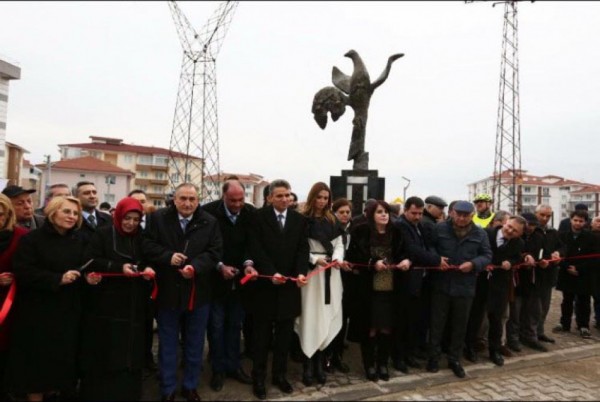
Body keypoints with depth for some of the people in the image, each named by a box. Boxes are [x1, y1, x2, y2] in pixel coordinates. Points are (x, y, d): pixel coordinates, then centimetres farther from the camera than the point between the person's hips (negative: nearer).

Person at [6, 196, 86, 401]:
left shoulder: (79, 240, 9)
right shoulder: (32, 238, -7)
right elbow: (23, 272, -16)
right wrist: (58, 279, -23)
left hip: (68, 311, 4)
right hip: (37, 312, -4)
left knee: (62, 357, 10)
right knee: (38, 358, 3)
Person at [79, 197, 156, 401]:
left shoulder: (141, 238, 10)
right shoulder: (102, 235, -1)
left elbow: (148, 261, 15)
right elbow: (90, 261, -12)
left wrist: (148, 270, -7)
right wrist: (119, 267, -21)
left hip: (133, 306, 4)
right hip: (106, 305, -3)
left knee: (130, 351, 7)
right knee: (105, 353, 3)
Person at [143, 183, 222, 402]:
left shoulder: (209, 222, -2)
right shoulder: (158, 218, -3)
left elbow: (215, 252, -7)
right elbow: (147, 245, -6)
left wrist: (195, 266, -22)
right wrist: (168, 256, -21)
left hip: (198, 292, 1)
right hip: (168, 291, -1)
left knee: (195, 344, 15)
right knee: (167, 344, 13)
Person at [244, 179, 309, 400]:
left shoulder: (300, 220, 5)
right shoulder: (259, 217, -5)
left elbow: (303, 249, 0)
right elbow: (256, 249, -11)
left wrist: (301, 273, -16)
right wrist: (271, 273, -21)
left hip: (289, 285, 3)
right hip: (265, 284, -3)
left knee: (285, 334, 13)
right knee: (262, 333, 9)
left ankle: (280, 374, 28)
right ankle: (258, 377, 22)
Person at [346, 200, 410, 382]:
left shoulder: (395, 233, 6)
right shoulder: (361, 232, -4)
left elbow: (405, 252, 14)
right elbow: (353, 256, -7)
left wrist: (407, 260, -7)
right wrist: (373, 264, -16)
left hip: (390, 288, 3)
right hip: (369, 288, -3)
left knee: (386, 328, 10)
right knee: (370, 328, 7)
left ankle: (383, 364, 28)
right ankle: (369, 365, 23)